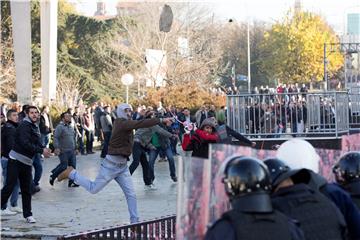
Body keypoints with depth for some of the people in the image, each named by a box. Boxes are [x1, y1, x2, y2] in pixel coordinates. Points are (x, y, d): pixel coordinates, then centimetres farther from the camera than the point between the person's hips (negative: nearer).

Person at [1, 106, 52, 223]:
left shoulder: (35, 127, 17)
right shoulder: (24, 125, -11)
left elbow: (37, 144, 15)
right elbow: (25, 144, -22)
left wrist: (44, 150, -7)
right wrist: (41, 150, -21)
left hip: (27, 162, 8)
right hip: (15, 160, -8)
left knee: (26, 190, 9)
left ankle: (28, 214, 14)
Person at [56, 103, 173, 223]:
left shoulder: (124, 124, 11)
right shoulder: (123, 123, -18)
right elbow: (141, 123, -29)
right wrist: (161, 120, -31)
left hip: (122, 165, 9)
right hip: (112, 164, -9)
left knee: (131, 194, 1)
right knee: (93, 189, 3)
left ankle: (135, 221, 4)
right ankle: (72, 173, 21)